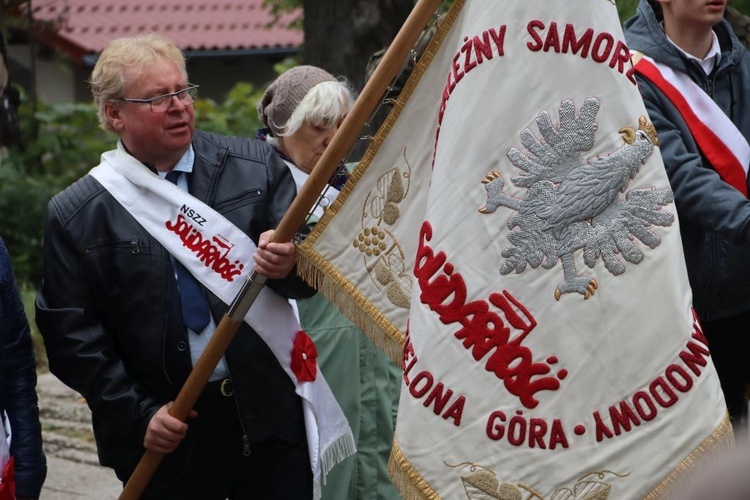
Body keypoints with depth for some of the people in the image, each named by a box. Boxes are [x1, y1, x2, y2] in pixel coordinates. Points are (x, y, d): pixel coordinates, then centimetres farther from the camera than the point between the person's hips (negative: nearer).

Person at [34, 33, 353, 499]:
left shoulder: (256, 166, 2)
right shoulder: (75, 216, -2)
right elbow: (73, 334, -2)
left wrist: (290, 265, -20)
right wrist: (139, 415, -9)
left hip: (271, 412, 1)